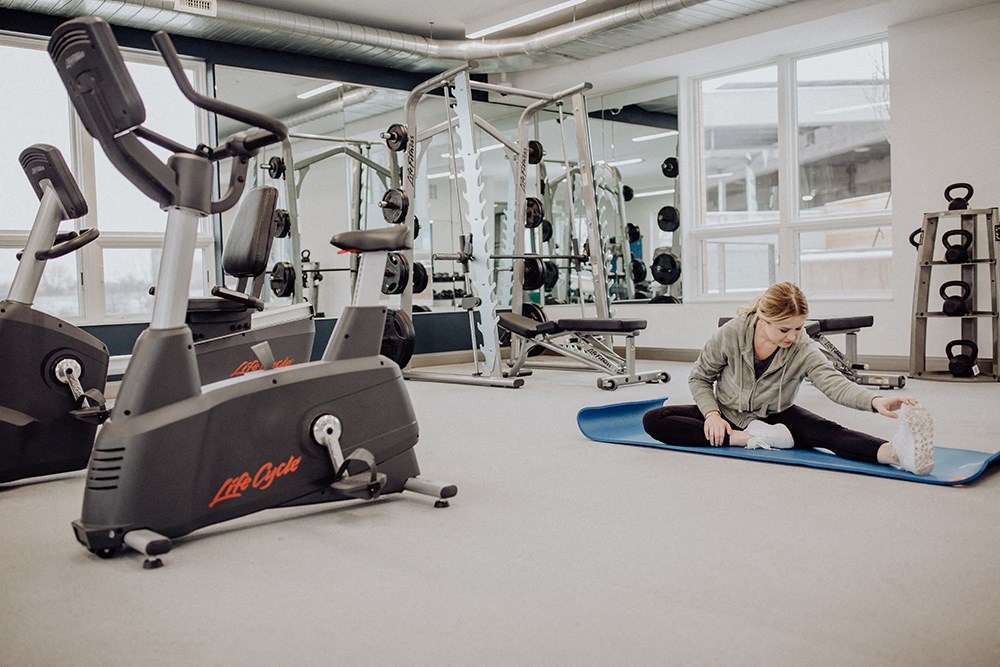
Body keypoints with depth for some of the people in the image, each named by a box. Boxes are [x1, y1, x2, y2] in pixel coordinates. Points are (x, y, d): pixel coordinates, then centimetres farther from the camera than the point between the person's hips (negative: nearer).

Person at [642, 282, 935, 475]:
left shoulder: (803, 350, -19)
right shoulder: (731, 334, -19)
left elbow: (834, 382, -37)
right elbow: (699, 378, -6)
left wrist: (875, 400, -57)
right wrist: (712, 414, -23)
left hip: (774, 418, -1)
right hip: (728, 416, 1)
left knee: (827, 431, -33)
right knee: (653, 420, -25)